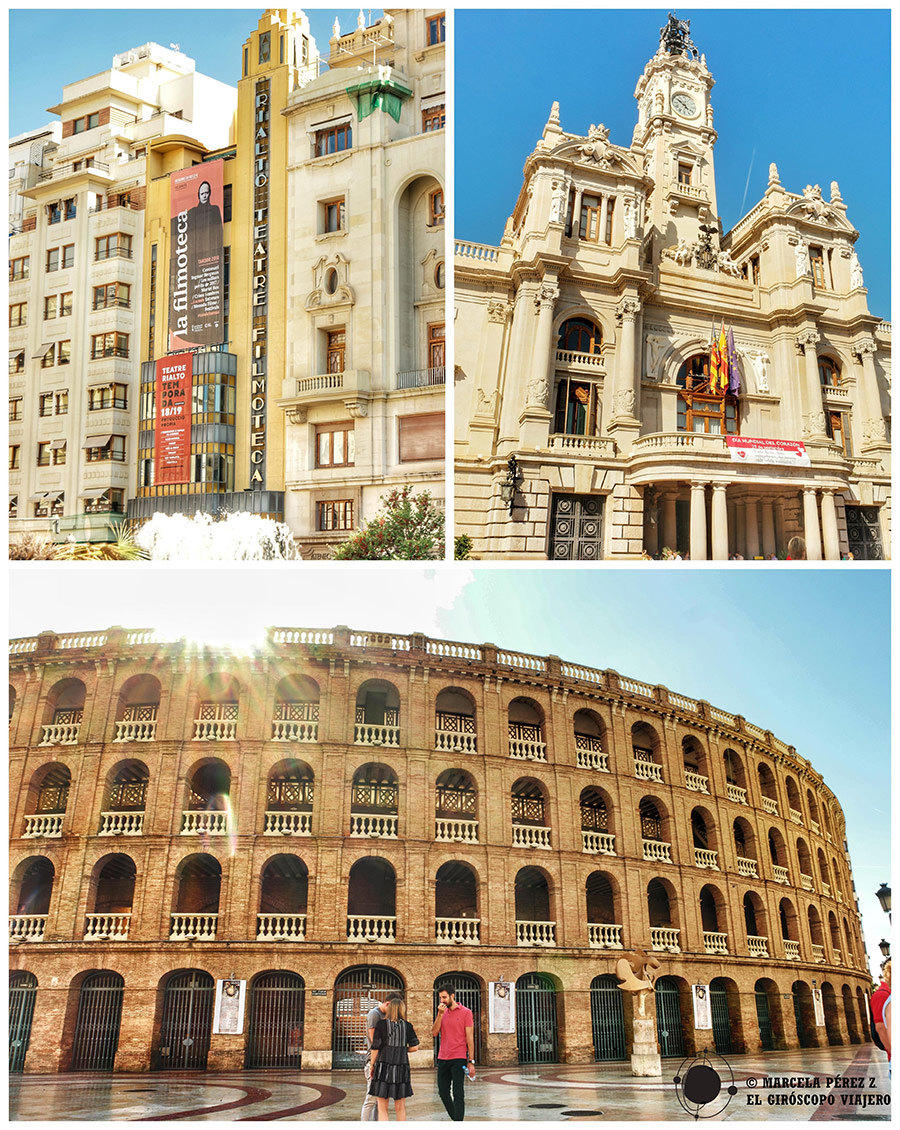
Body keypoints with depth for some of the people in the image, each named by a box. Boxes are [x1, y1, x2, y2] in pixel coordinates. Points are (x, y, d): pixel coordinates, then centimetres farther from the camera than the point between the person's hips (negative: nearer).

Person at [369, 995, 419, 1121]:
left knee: (382, 1108, 4)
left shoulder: (381, 1024, -2)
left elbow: (375, 1048, -3)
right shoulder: (407, 1026, 4)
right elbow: (414, 1046, 1)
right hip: (401, 1067, 2)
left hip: (383, 1065, -2)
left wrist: (372, 1065, 8)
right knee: (400, 1108, 13)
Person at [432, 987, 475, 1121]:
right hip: (443, 1059, 6)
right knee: (443, 1092, 10)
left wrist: (471, 1062, -9)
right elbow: (434, 1033, 1)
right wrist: (440, 1014, -9)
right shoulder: (443, 1013, 11)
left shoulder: (465, 1012, -4)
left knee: (458, 1094, -5)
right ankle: (455, 1118, 26)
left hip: (458, 1059, -6)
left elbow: (470, 1038, -5)